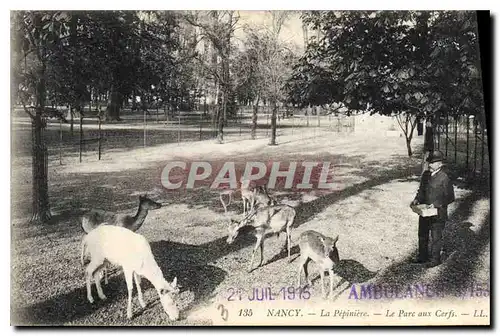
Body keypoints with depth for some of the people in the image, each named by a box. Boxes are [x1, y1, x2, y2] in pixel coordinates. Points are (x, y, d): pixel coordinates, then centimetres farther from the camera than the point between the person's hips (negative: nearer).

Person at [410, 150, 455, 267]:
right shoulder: (426, 174, 5)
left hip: (438, 214, -7)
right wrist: (417, 199, -1)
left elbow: (450, 197, -13)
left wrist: (436, 204, -21)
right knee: (422, 235, 18)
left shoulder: (444, 178, -16)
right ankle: (422, 256, 35)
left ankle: (435, 259, 24)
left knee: (436, 237, 8)